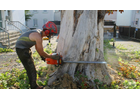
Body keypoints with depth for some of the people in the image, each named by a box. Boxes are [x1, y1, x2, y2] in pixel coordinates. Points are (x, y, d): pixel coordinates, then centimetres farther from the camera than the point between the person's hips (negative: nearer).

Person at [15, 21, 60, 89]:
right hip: (21, 49, -10)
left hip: (25, 48, 10)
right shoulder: (38, 36, -28)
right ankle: (34, 86, 11)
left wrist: (42, 56, 14)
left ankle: (33, 85, 31)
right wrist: (52, 57, -11)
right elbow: (41, 52, -22)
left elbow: (37, 47, 13)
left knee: (31, 68, 17)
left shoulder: (39, 32, 2)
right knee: (31, 69, -4)